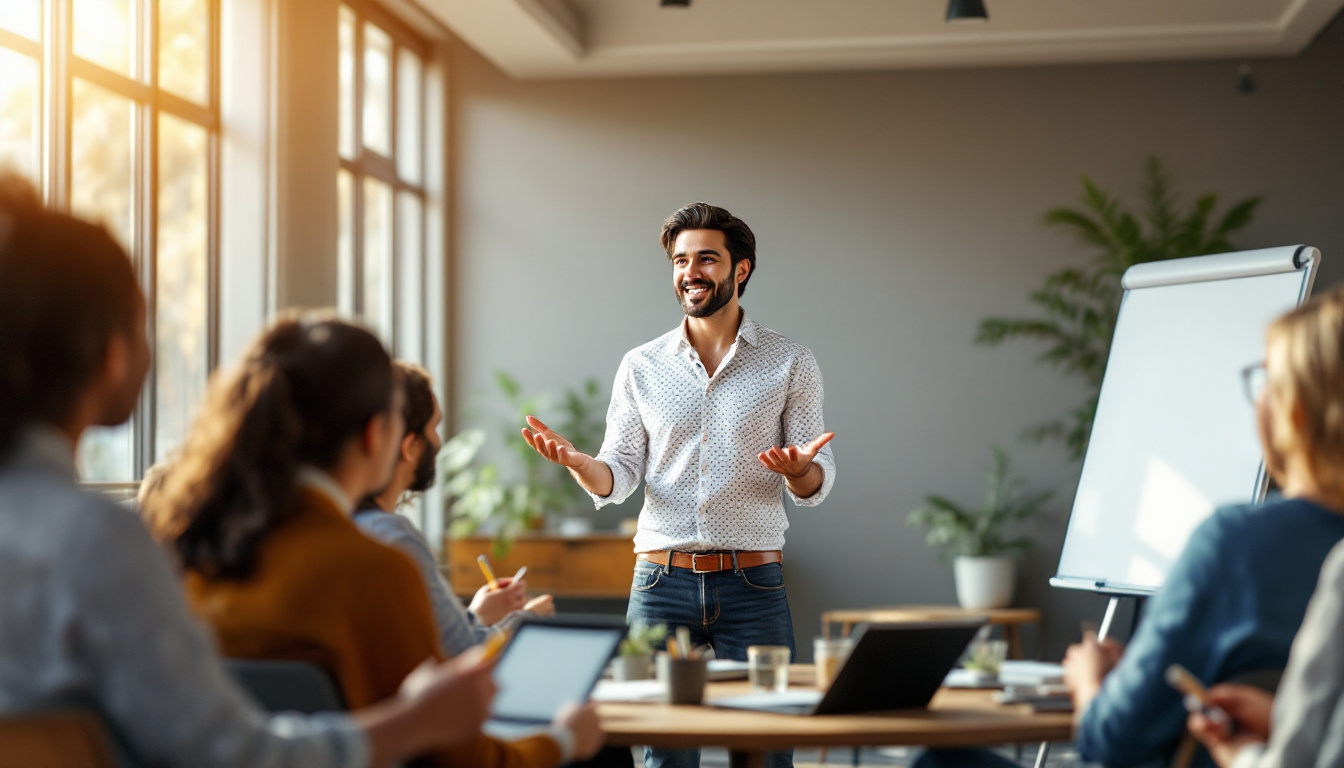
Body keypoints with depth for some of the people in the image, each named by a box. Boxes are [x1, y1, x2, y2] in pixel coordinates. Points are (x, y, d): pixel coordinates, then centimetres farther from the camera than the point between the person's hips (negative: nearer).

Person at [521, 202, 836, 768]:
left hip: (753, 585, -1)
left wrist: (799, 469, -21)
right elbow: (616, 478, 6)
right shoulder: (641, 367, 9)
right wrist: (575, 461, -15)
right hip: (661, 581, 1)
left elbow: (817, 485, 3)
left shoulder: (790, 364, 5)